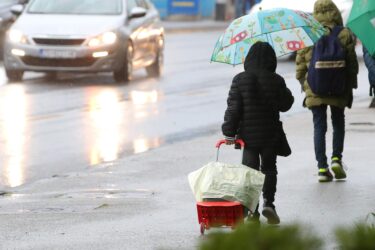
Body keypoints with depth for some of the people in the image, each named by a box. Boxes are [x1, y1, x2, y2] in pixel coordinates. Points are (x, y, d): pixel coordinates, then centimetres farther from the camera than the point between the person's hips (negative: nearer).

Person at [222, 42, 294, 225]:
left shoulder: (240, 80, -9)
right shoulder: (276, 81, -8)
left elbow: (233, 108, -9)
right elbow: (285, 105, 2)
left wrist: (229, 132, -4)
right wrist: (287, 93, 22)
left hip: (248, 134, 0)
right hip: (270, 134, 0)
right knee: (269, 168, 16)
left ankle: (252, 209, 4)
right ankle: (268, 202, 0)